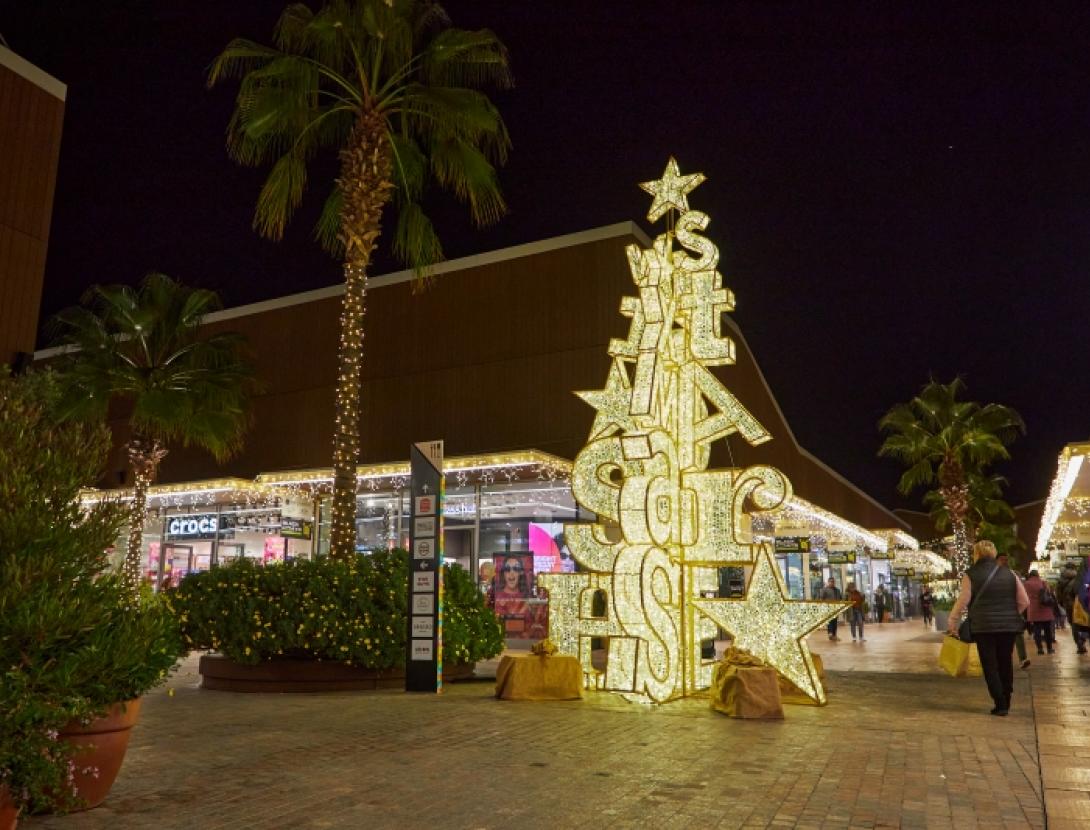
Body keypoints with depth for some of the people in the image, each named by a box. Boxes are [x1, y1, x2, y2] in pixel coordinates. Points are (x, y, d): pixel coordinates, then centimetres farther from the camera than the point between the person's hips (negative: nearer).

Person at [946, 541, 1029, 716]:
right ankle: (1006, 702, 24)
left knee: (990, 665, 5)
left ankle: (1000, 705, 3)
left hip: (983, 626, -4)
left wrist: (952, 623, 2)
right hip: (1008, 626, 4)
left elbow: (962, 602, -7)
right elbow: (1024, 602, 8)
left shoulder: (971, 575, -3)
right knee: (1005, 663, 15)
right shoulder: (1009, 573, 7)